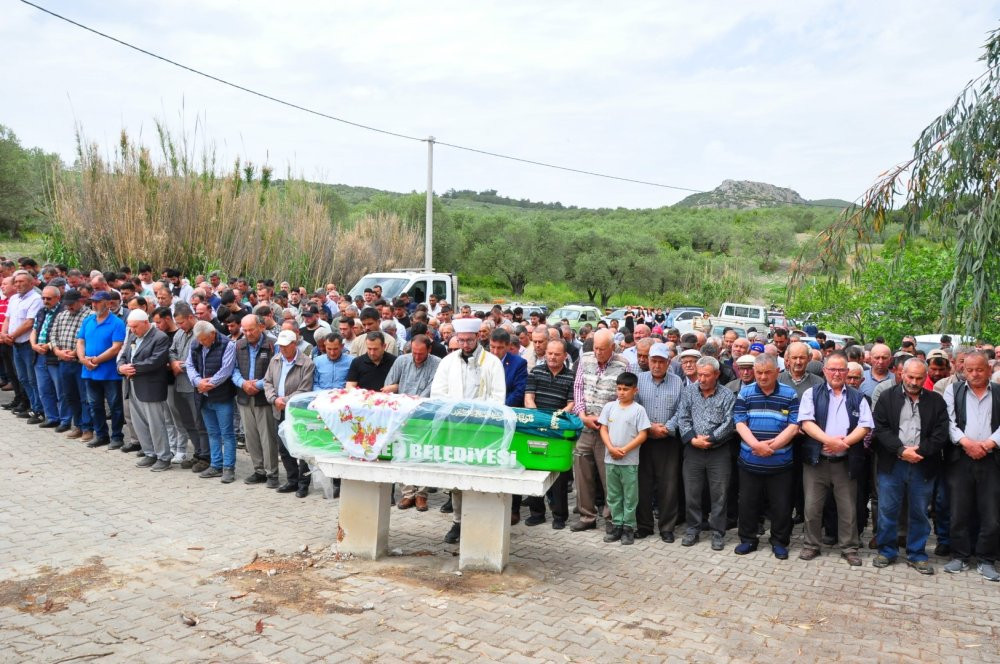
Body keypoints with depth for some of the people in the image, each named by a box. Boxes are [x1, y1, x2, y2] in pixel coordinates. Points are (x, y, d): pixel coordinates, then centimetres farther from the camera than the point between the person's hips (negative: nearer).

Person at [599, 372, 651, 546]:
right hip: (610, 459, 4)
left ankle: (628, 527, 13)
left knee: (630, 496, 4)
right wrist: (611, 448, -10)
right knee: (613, 495, 12)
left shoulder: (638, 410, -5)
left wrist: (625, 449, -15)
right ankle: (617, 525, 22)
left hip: (630, 461, -3)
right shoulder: (609, 407, 4)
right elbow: (603, 429, 4)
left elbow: (642, 435, -8)